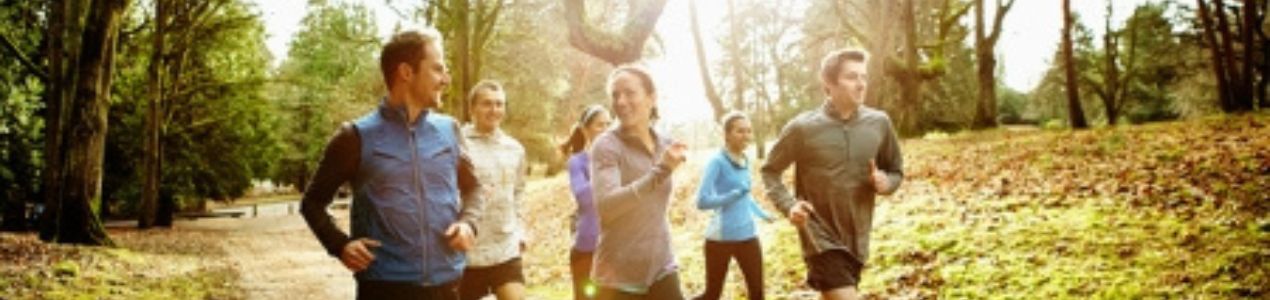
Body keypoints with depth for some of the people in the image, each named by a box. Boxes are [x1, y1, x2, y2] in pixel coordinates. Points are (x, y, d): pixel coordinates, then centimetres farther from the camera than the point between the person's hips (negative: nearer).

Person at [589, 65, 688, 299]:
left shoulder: (666, 145, 7)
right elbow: (605, 205, -27)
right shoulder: (607, 145, -11)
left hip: (661, 267, 5)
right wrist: (659, 172, -32)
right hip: (619, 274, -5)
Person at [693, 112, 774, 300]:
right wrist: (736, 194, -22)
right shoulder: (717, 162, -13)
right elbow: (702, 201, -18)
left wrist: (762, 214, 16)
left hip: (747, 236, 6)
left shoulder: (745, 161, 9)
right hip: (721, 238, -6)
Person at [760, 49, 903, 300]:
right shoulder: (802, 128, -10)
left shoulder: (879, 123, -1)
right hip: (821, 237, -5)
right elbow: (770, 170, 2)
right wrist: (788, 205, -15)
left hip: (857, 239, 5)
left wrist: (886, 182, -11)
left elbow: (896, 171, 13)